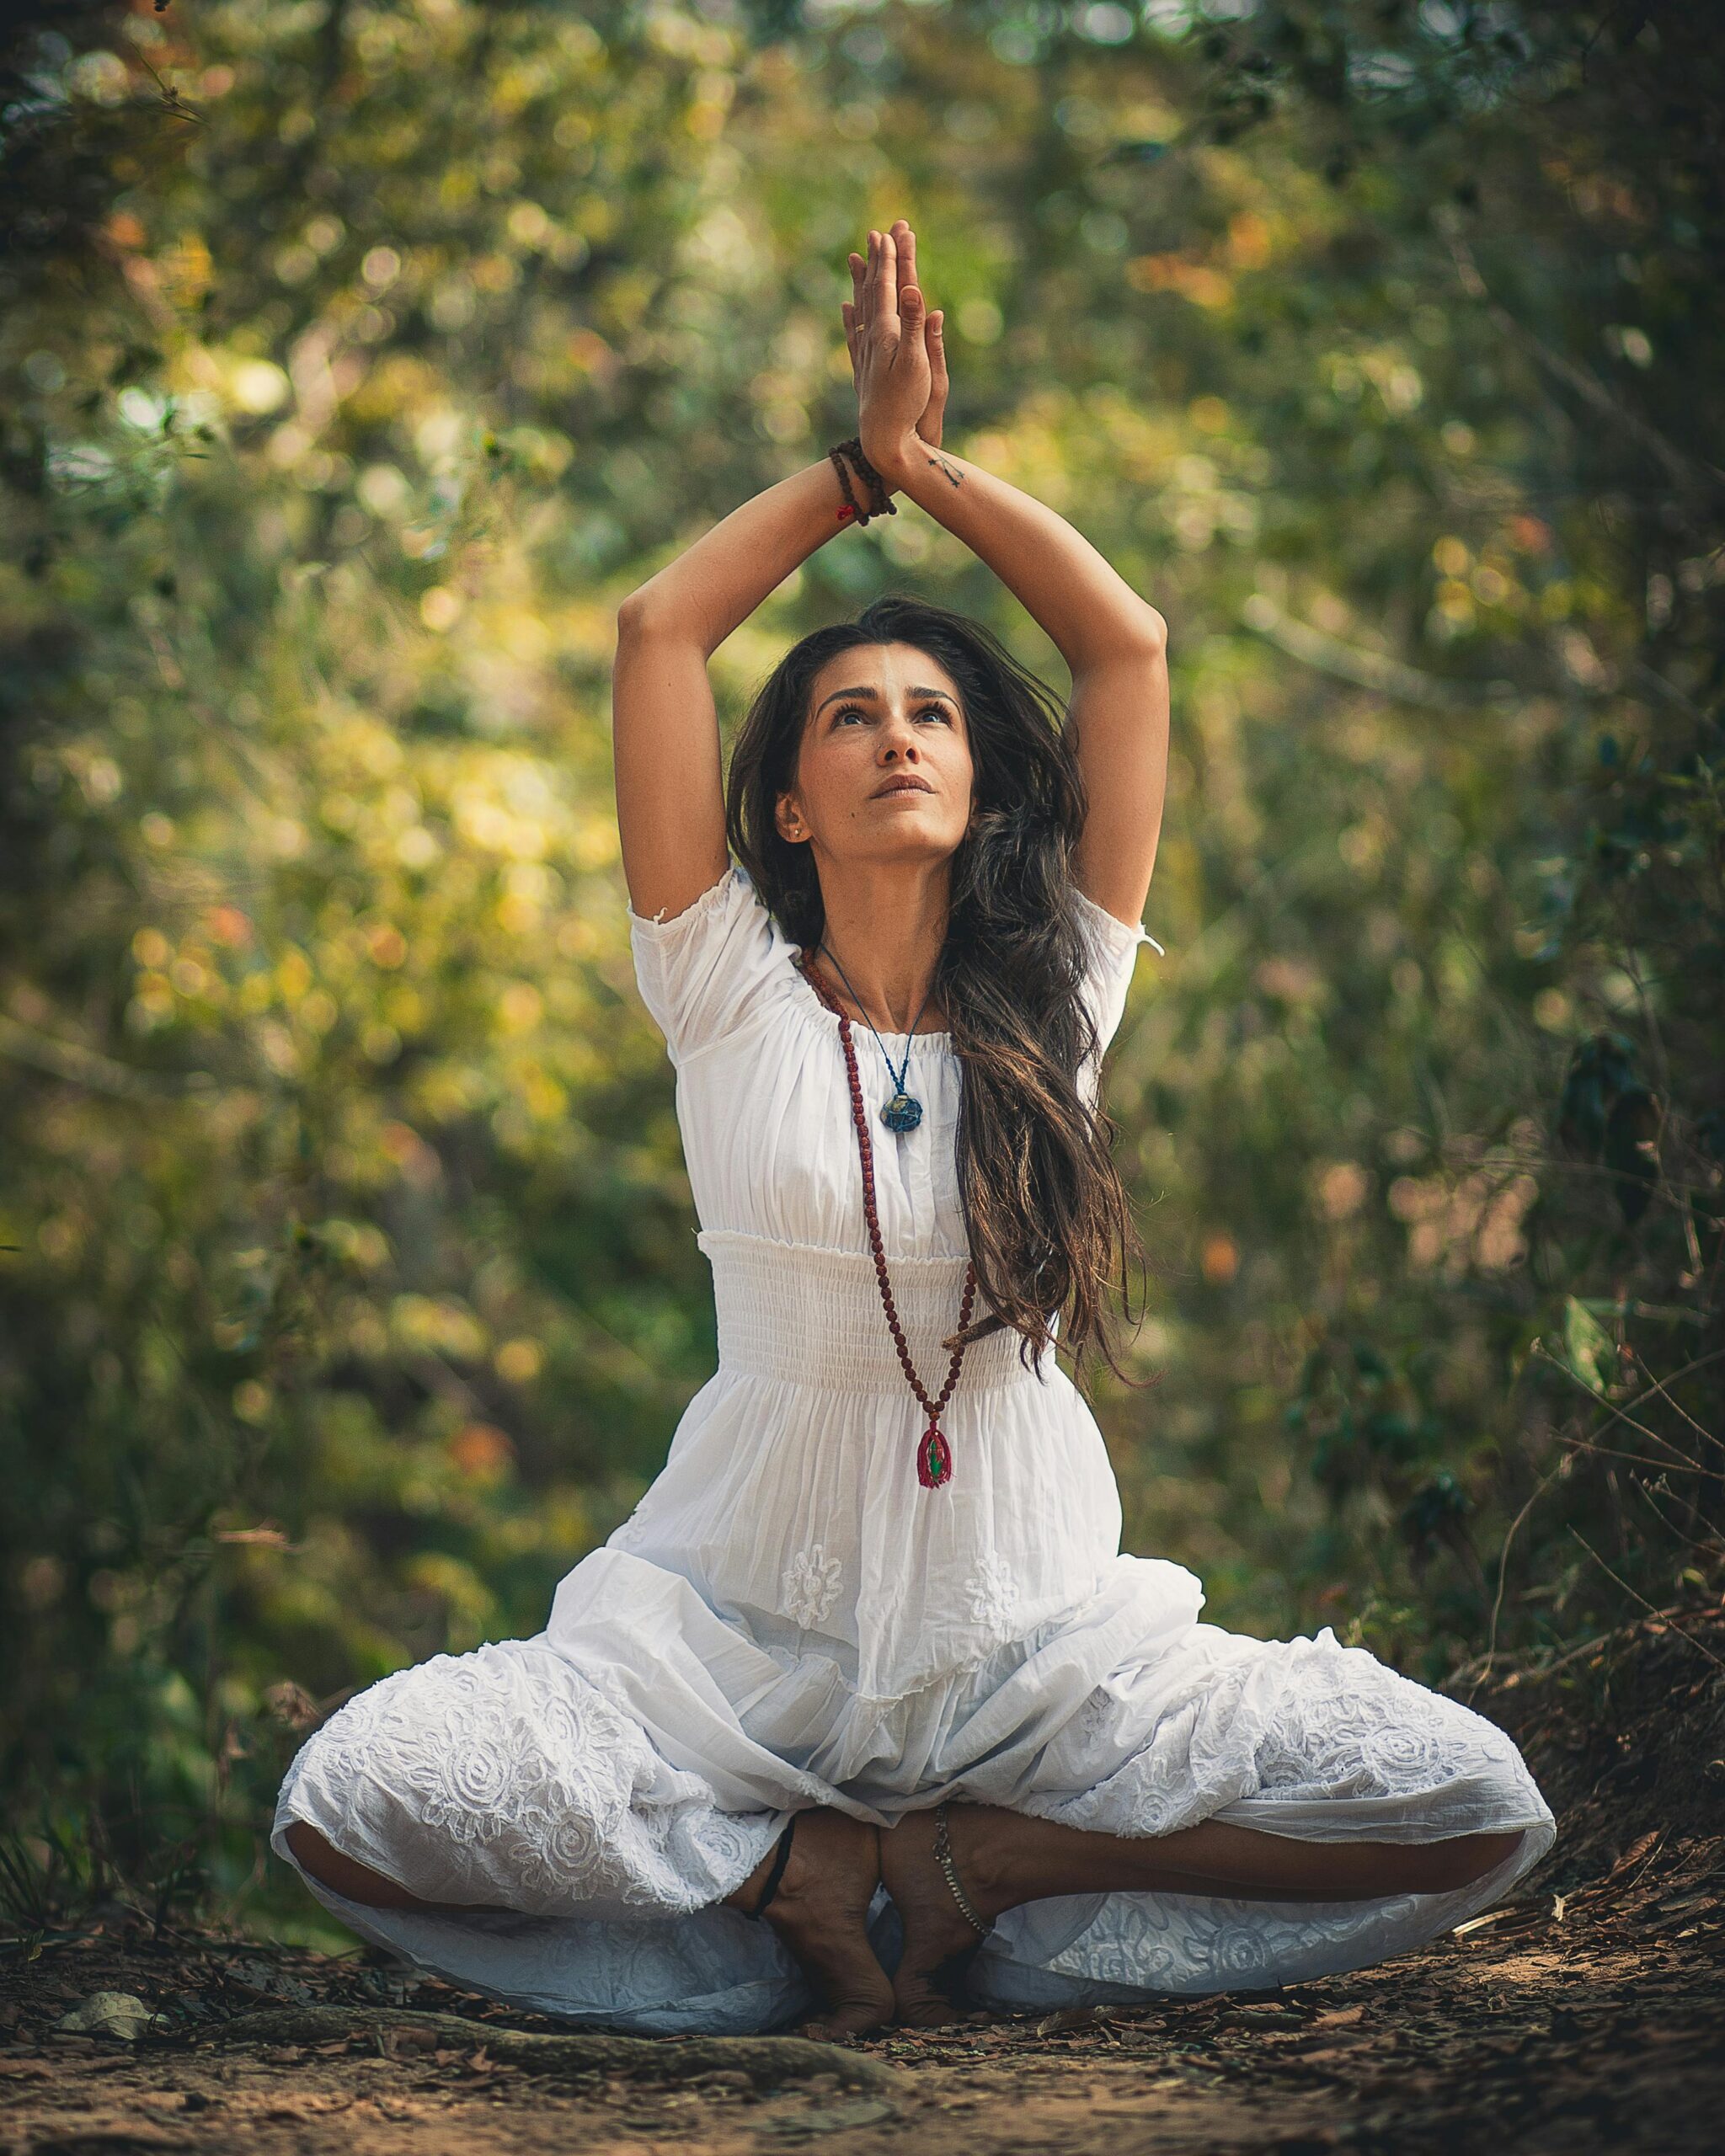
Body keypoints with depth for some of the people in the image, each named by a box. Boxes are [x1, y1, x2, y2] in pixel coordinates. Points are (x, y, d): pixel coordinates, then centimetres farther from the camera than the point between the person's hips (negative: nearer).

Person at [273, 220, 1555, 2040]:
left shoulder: (1051, 1004, 6)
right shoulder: (733, 992, 2)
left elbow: (1128, 645, 4)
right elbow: (658, 626, -2)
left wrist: (932, 462, 7)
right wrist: (862, 459, 8)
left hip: (1031, 1636, 2)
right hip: (737, 1628, -1)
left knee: (1474, 1810, -20)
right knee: (348, 1805, -28)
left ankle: (967, 1865, -5)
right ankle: (804, 1871, -7)